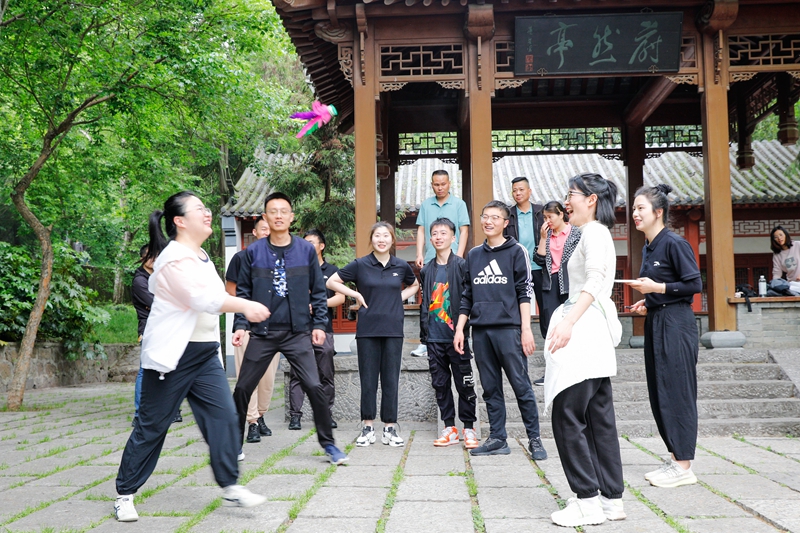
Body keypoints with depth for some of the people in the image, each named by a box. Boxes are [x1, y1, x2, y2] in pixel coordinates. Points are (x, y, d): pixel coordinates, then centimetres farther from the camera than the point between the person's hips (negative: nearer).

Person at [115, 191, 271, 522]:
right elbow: (204, 298, -28)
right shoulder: (175, 258, -16)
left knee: (223, 416, -2)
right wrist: (245, 306, -28)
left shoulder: (201, 257, 14)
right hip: (172, 357, -8)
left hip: (205, 354, 8)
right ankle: (124, 495, 15)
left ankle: (230, 488, 5)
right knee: (151, 427, 1)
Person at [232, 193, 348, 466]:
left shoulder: (306, 250, 2)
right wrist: (240, 325, -3)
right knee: (242, 389, 5)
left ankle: (328, 443, 9)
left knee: (314, 387, -7)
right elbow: (243, 291, 7)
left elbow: (318, 290, 7)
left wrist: (319, 323, 1)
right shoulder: (253, 252, 3)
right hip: (262, 333, 1)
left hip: (298, 333, -1)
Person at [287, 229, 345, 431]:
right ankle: (295, 415, -1)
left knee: (326, 374, 3)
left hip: (323, 328, 0)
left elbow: (340, 297, 3)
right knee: (297, 374, -3)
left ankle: (327, 414, 11)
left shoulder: (331, 270, 11)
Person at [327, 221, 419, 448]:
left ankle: (390, 428, 11)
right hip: (368, 329, -1)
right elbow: (332, 282, 5)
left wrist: (399, 297, 7)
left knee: (391, 380, 4)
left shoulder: (401, 266, 6)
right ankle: (367, 428, 13)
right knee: (368, 380, 3)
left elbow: (414, 285, 25)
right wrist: (356, 295, -3)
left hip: (393, 330, 1)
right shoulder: (360, 265, 0)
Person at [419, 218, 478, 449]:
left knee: (464, 384, 1)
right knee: (440, 384, 8)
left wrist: (463, 329, -9)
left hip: (456, 336, -5)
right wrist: (424, 330, 11)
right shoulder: (426, 270, 12)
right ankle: (449, 428, 16)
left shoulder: (462, 265, -2)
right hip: (435, 338, 5)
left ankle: (469, 428, 10)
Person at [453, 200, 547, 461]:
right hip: (480, 331, 5)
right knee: (490, 388, 8)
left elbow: (524, 292, -2)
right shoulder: (473, 255, 16)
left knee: (521, 385, -3)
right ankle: (497, 439, 14)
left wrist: (526, 329, -9)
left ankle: (534, 439, 4)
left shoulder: (516, 251, 3)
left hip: (508, 329, -5)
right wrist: (459, 328, 12)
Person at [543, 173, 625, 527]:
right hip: (591, 331, 11)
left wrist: (569, 322, -30)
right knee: (599, 418, 9)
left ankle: (588, 501, -6)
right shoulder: (595, 233, 23)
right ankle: (611, 498, 13)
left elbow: (595, 279, -22)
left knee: (567, 416, -9)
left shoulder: (594, 232, -8)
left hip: (583, 327, -11)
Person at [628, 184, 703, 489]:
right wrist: (647, 303, 8)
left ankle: (684, 467, 2)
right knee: (658, 394, 11)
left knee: (677, 392, -5)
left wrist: (657, 287, -17)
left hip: (676, 323, -9)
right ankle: (675, 457, 21)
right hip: (655, 323, 9)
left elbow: (694, 284, -14)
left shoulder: (674, 243, -12)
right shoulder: (648, 248, 14)